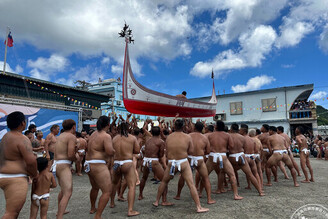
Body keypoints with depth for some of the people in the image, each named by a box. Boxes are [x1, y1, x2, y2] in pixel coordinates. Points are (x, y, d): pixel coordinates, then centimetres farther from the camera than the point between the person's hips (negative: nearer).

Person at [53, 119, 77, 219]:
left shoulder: (60, 136, 15)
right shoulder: (72, 137, -13)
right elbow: (70, 155, -20)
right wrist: (76, 158, 0)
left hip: (56, 164, 10)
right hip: (63, 166, -10)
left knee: (63, 189, 28)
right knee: (67, 193, -13)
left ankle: (60, 211, 43)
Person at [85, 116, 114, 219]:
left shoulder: (93, 134, 14)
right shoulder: (106, 136, -14)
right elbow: (110, 152, -25)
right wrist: (114, 151, -3)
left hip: (88, 165, 10)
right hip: (98, 166, -10)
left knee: (95, 187, 30)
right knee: (107, 191, -6)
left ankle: (93, 208, 47)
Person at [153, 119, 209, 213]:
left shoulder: (168, 137, 0)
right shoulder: (188, 137, -4)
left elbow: (167, 153, 1)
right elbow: (191, 152, -2)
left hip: (171, 163, 2)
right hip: (183, 163, -2)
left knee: (164, 182, 22)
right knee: (191, 185, 1)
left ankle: (156, 202, 32)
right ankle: (199, 207, 2)